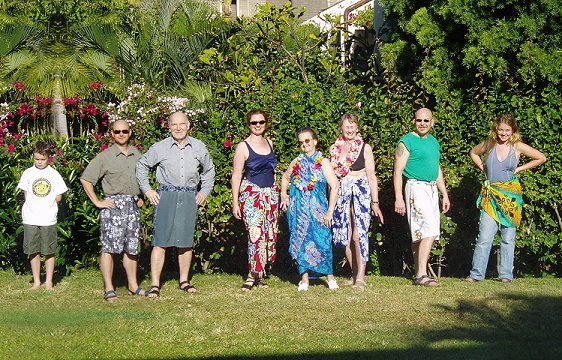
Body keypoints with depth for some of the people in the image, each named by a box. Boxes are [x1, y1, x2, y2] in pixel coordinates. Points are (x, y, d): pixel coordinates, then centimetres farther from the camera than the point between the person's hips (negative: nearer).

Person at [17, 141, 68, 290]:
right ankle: (36, 281, 14)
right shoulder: (28, 173, 4)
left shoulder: (54, 174, 2)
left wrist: (42, 202, -1)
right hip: (30, 219, 1)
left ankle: (49, 281, 12)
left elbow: (58, 197, 6)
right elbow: (26, 194, 6)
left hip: (48, 219, -1)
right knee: (34, 251, 5)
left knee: (49, 251, 3)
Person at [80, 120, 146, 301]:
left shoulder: (137, 154, 12)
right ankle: (109, 289, -7)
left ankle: (133, 285, 19)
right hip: (113, 204, -5)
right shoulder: (105, 157, -4)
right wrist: (97, 202, -8)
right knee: (109, 247, -8)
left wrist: (140, 197, 18)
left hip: (133, 205, 5)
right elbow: (85, 179, -5)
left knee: (131, 247, 10)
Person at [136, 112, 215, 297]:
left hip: (190, 197, 2)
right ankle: (155, 285, -5)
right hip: (166, 196, -2)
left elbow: (209, 170, 24)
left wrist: (205, 191, 13)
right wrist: (147, 190, 5)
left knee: (186, 241, 7)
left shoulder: (199, 147, 8)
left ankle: (184, 281, 19)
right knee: (160, 241, -7)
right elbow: (141, 165, 12)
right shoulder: (160, 148, 0)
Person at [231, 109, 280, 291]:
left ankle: (258, 275, 10)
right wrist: (235, 203, -9)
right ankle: (253, 274, -8)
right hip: (251, 194, -6)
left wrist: (279, 194, 18)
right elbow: (236, 176, -4)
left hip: (271, 193, 6)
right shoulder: (243, 147, -4)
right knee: (256, 234, -15)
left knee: (270, 234, 3)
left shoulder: (269, 143, 12)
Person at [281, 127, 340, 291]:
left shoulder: (323, 162, -1)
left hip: (318, 209, -3)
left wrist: (330, 211, -12)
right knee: (300, 241, 2)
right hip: (298, 209, 3)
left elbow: (335, 186, -8)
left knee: (322, 240, -9)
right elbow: (285, 177, 29)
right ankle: (304, 278, 8)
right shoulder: (297, 162, 10)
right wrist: (284, 195, 13)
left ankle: (330, 276, 4)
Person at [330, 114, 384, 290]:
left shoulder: (365, 148, 4)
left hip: (361, 191, -3)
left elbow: (371, 176, 3)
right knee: (344, 236, 4)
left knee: (359, 234, -14)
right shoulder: (335, 149, 10)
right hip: (341, 191, 3)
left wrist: (375, 202, -1)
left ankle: (361, 277, -18)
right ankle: (354, 273, 17)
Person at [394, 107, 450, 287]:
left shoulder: (433, 142, 17)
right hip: (416, 187, -8)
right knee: (430, 231, -18)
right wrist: (398, 198, -17)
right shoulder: (407, 141, -6)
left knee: (420, 235, 8)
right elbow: (398, 170, -10)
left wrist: (445, 194, 23)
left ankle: (419, 275, 11)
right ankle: (422, 274, -18)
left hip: (432, 189, 8)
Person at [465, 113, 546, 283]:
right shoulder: (489, 145, 5)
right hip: (491, 196, 1)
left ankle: (506, 274, 11)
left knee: (508, 237, 5)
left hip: (511, 196, -1)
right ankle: (476, 274, -3)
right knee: (484, 237, -6)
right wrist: (483, 168, 11)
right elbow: (473, 153, 25)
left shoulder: (518, 146, 0)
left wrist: (520, 169, 3)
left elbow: (541, 158, 7)